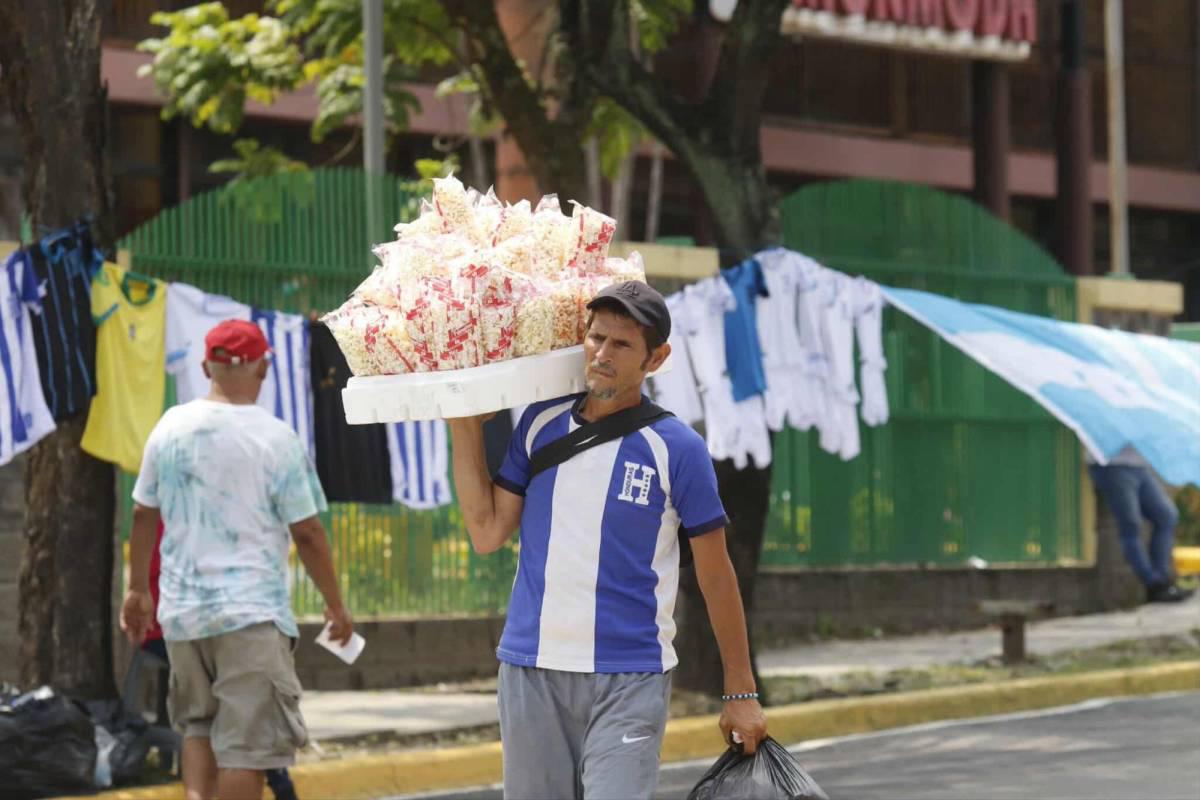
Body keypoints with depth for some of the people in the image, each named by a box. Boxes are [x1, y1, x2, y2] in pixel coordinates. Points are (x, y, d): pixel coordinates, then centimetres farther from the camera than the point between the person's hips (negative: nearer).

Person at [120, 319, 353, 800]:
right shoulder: (276, 439, -10)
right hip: (252, 613, -5)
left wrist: (138, 589, 23)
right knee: (248, 742, -2)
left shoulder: (171, 427, 3)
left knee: (198, 724, 21)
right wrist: (335, 606, 5)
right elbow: (307, 534, -7)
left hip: (182, 610, 5)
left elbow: (143, 516, 11)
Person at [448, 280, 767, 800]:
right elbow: (488, 533, 4)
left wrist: (741, 693, 1)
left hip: (628, 679, -4)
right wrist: (465, 429, -1)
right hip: (531, 672, 4)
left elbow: (715, 575, 0)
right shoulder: (541, 424, 6)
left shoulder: (677, 449, -5)